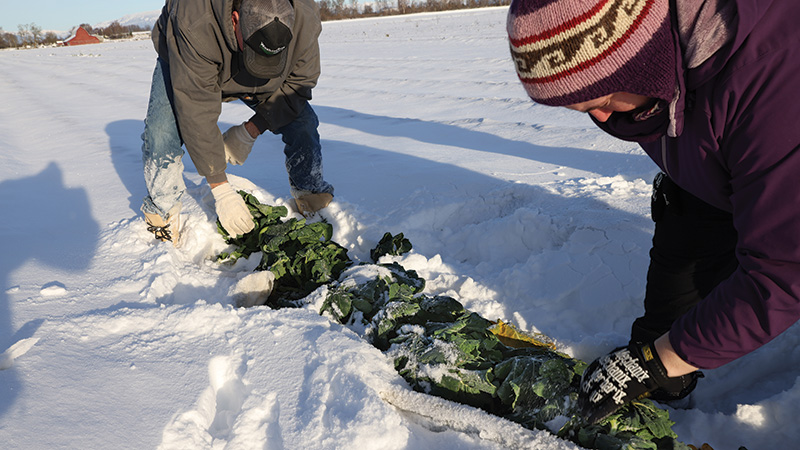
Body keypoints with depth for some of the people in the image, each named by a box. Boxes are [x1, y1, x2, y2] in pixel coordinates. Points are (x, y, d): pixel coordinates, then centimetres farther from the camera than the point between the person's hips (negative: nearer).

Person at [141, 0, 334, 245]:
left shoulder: (305, 21, -35)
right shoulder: (195, 25, -45)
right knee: (162, 135, -22)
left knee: (302, 122, -12)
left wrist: (250, 131, -26)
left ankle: (311, 198, 9)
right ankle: (162, 212, 2)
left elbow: (298, 83, -19)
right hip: (181, 63, -2)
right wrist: (220, 189, -39)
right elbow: (197, 113, -41)